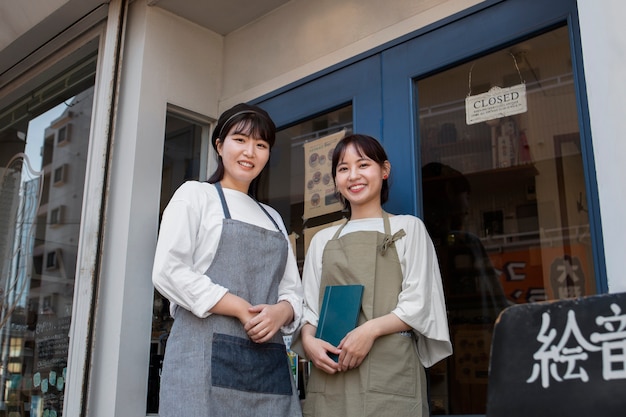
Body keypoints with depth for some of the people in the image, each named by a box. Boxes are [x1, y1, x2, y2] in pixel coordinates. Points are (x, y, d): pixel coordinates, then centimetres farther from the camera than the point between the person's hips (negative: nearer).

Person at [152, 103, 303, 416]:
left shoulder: (274, 218, 22)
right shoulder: (195, 195, 7)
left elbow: (292, 291, 16)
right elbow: (168, 272, -7)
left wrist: (280, 311, -8)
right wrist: (241, 310, -13)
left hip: (269, 360, 5)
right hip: (208, 352, -5)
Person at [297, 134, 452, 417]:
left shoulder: (408, 228, 8)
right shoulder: (322, 240, 18)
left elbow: (418, 304, 0)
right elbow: (308, 306, 14)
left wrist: (372, 329, -16)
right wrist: (308, 340, -7)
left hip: (389, 370, -3)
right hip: (329, 374, 3)